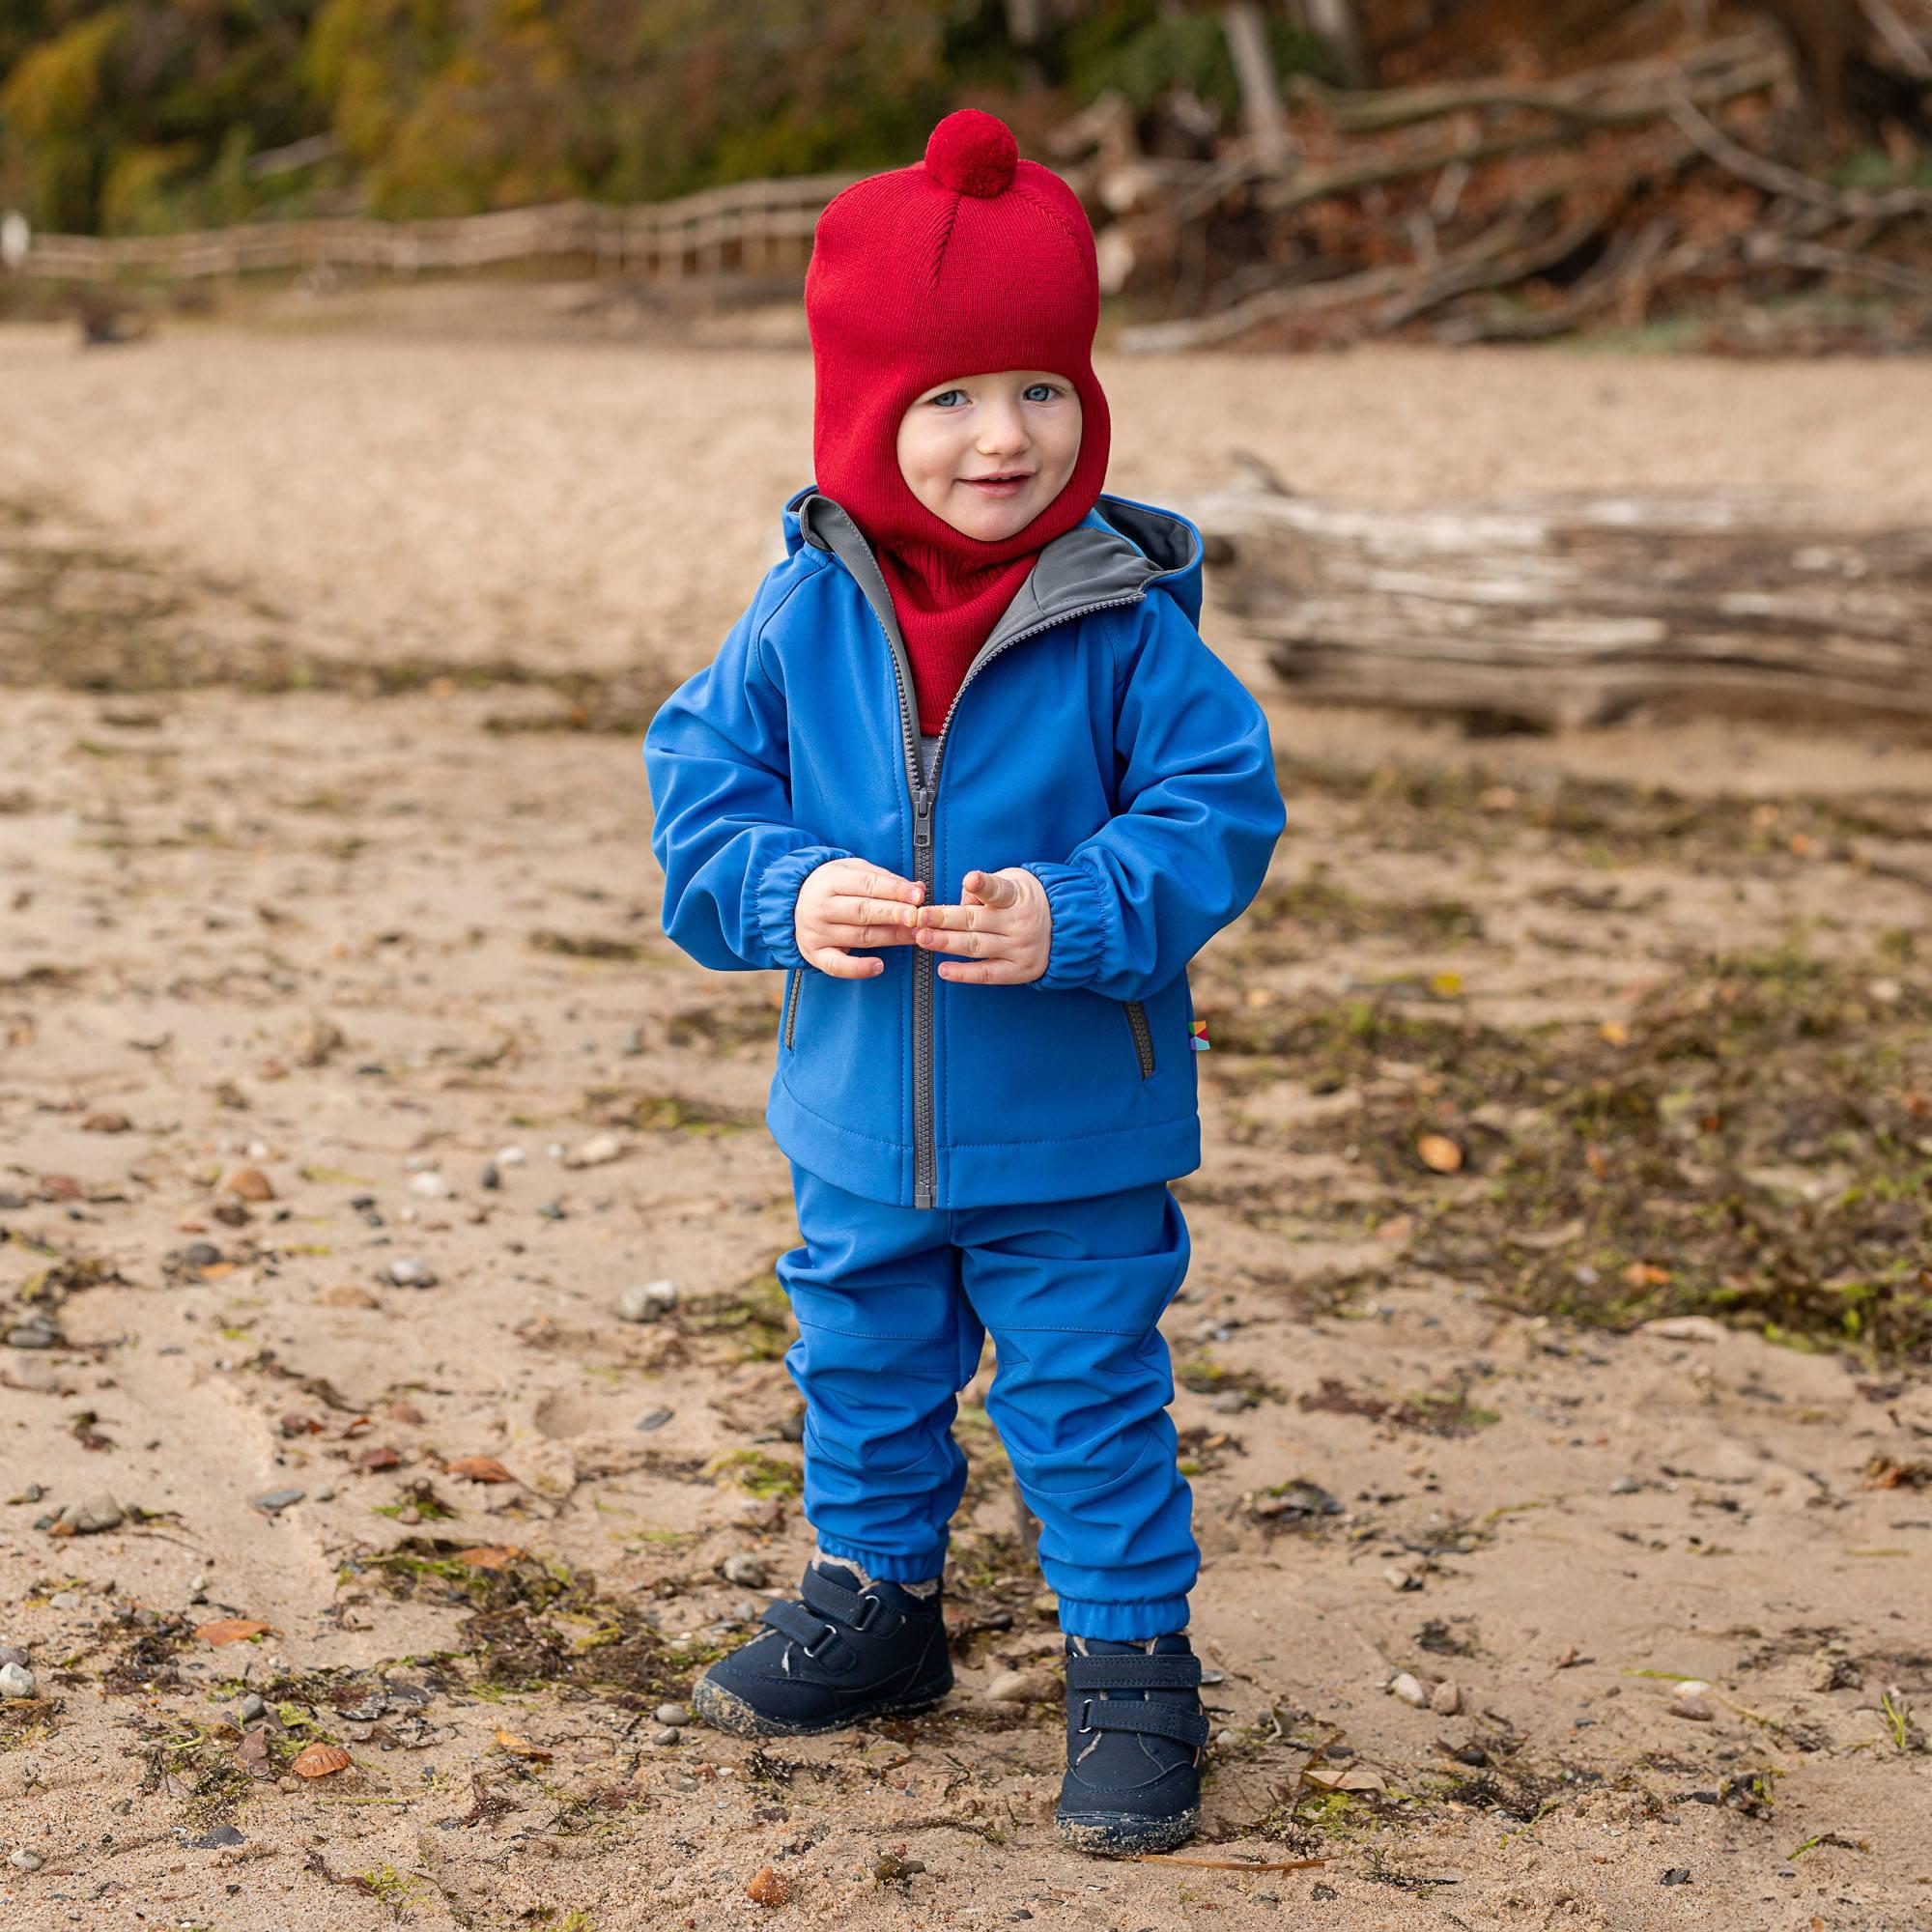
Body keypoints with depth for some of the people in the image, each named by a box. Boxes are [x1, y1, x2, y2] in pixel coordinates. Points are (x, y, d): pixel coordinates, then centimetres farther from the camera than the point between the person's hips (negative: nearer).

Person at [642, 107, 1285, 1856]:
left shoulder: (1127, 626, -14)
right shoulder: (805, 619, -6)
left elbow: (1220, 807, -13)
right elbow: (699, 787, -1)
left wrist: (1077, 919, -27)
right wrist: (787, 895, -20)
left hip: (1074, 1136, -4)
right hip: (862, 1124, 4)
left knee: (1088, 1404, 6)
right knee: (862, 1380, 22)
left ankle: (1135, 1670, 23)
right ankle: (876, 1606, 44)